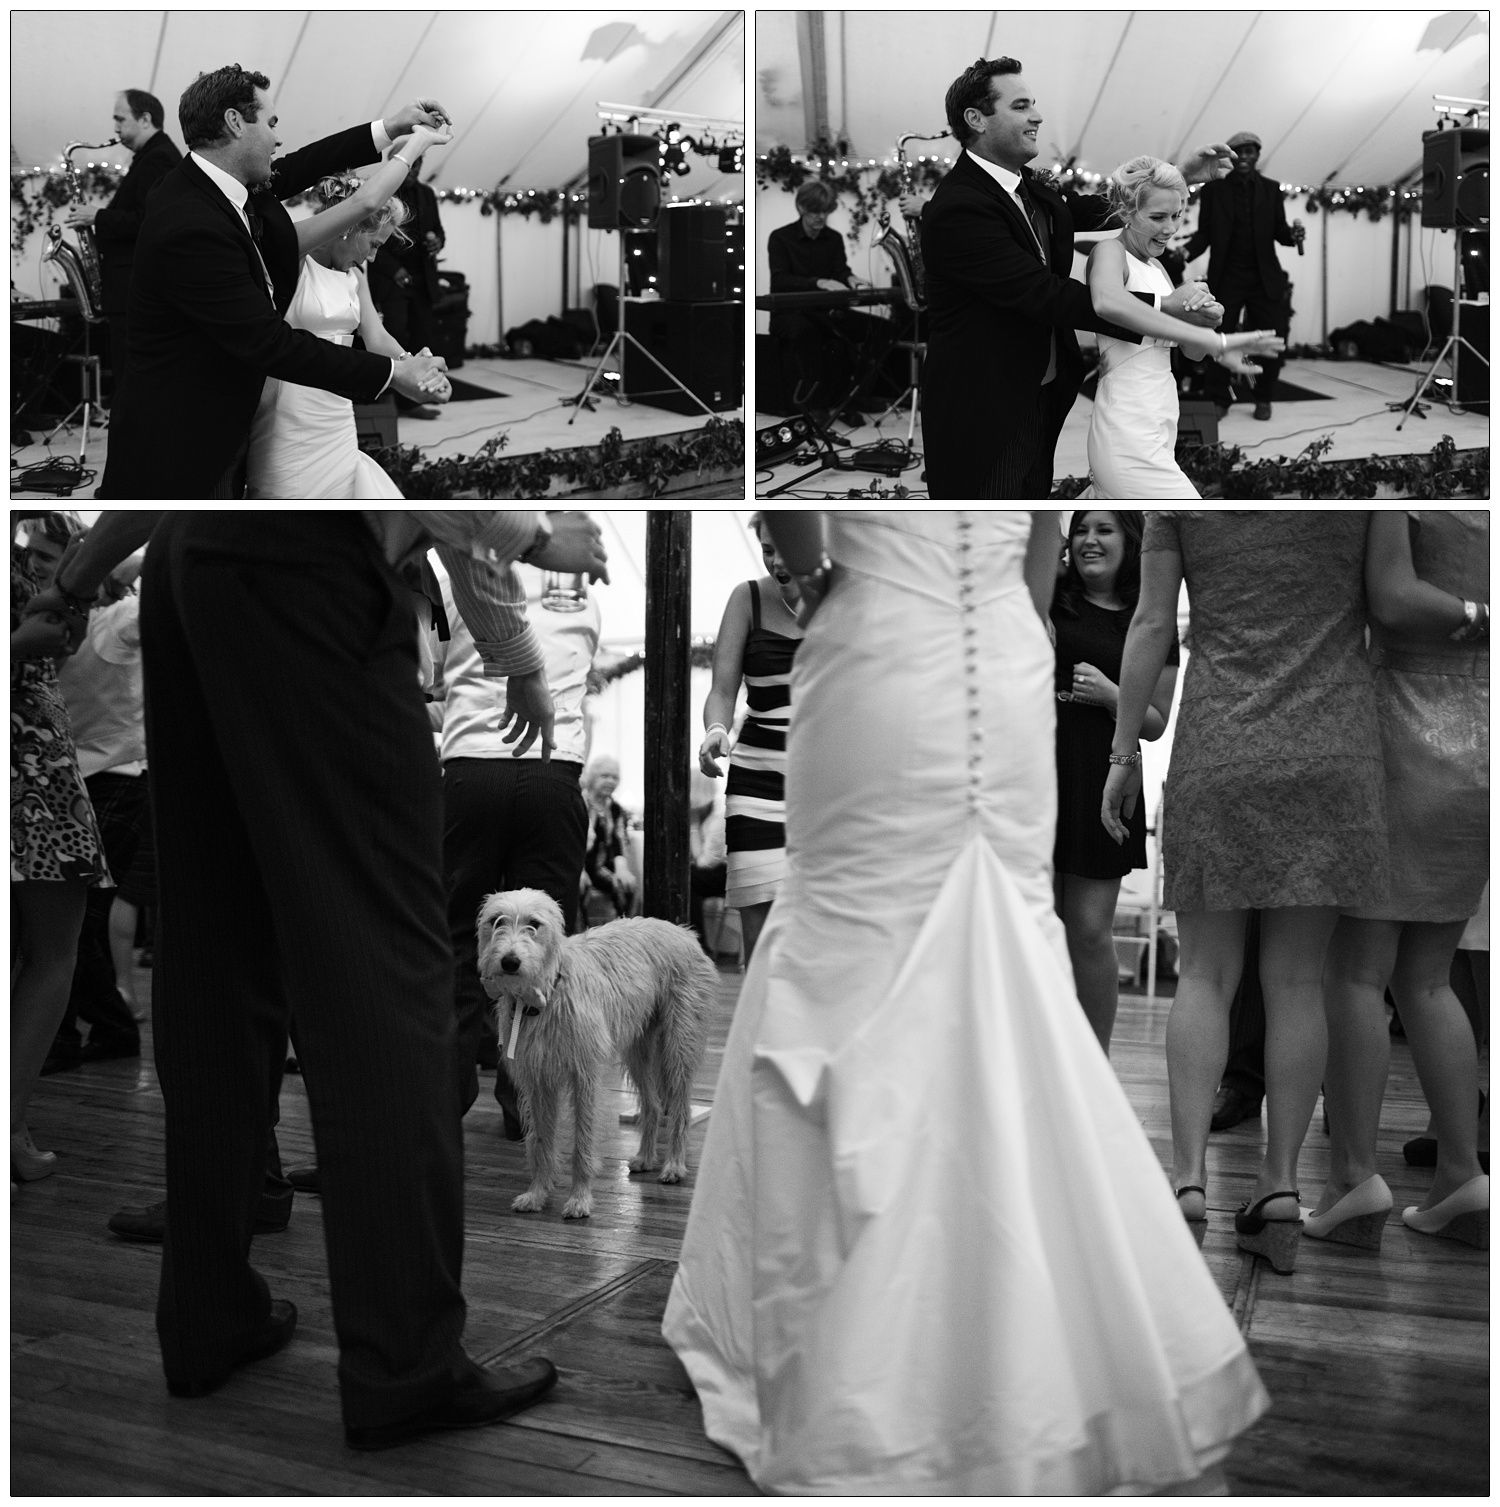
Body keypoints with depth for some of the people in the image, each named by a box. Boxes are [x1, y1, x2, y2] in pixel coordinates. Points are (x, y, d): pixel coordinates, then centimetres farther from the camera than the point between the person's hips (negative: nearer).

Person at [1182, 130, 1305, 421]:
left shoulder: (1271, 189, 6)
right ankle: (1219, 400, 12)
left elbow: (1278, 231, 6)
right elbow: (1204, 232, 1)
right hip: (1226, 277, -1)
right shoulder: (1213, 189, 2)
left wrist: (1293, 234, -16)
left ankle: (1264, 399, 15)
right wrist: (1188, 250, -19)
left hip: (1264, 278, 1)